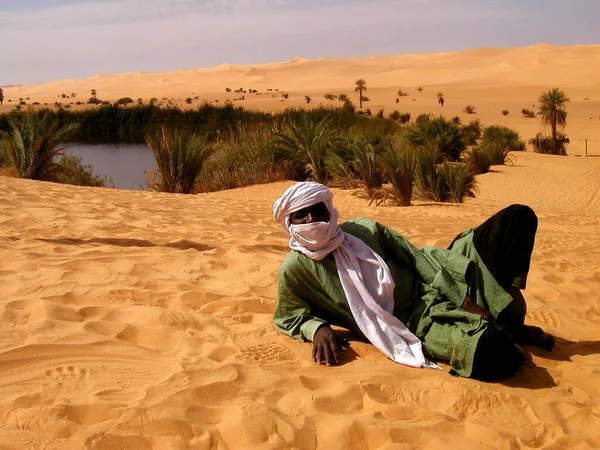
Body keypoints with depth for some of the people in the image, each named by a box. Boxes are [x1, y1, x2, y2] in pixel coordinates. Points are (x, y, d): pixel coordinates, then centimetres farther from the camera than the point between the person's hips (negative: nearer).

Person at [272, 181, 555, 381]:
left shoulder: (364, 230, 2)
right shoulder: (295, 269, -6)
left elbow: (417, 260, 4)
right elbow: (288, 317, 9)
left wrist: (463, 297, -6)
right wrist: (317, 328, -14)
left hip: (432, 288, 5)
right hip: (414, 324, -5)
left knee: (518, 218, -5)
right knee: (491, 352, -38)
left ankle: (507, 324, 5)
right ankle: (505, 335, 2)